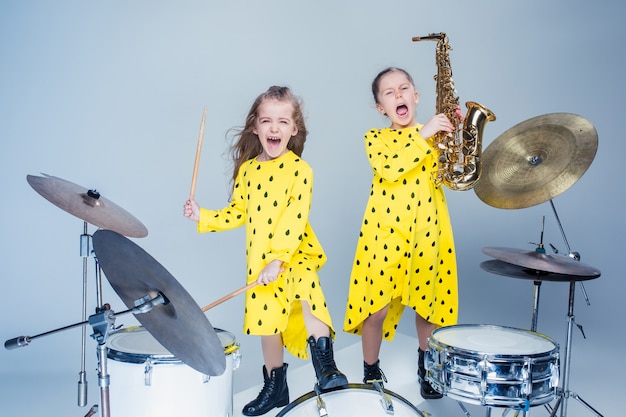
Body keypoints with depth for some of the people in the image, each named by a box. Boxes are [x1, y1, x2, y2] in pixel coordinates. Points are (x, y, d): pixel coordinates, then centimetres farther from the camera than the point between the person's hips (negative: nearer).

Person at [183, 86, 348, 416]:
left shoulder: (299, 170, -9)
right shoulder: (247, 169, 7)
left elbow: (295, 219, -17)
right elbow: (237, 212, 14)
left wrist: (277, 260, -23)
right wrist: (202, 216, 3)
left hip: (296, 253, -4)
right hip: (259, 260, 5)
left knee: (305, 285, -33)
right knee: (267, 321, 10)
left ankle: (325, 365, -21)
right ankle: (275, 386, 29)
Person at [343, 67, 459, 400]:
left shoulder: (435, 134, 10)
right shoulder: (375, 137, 2)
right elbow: (391, 169, -18)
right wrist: (423, 135, -18)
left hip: (427, 233, 3)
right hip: (385, 232, -2)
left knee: (428, 303, 12)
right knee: (377, 308, 2)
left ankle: (426, 367, 35)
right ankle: (371, 373, 23)